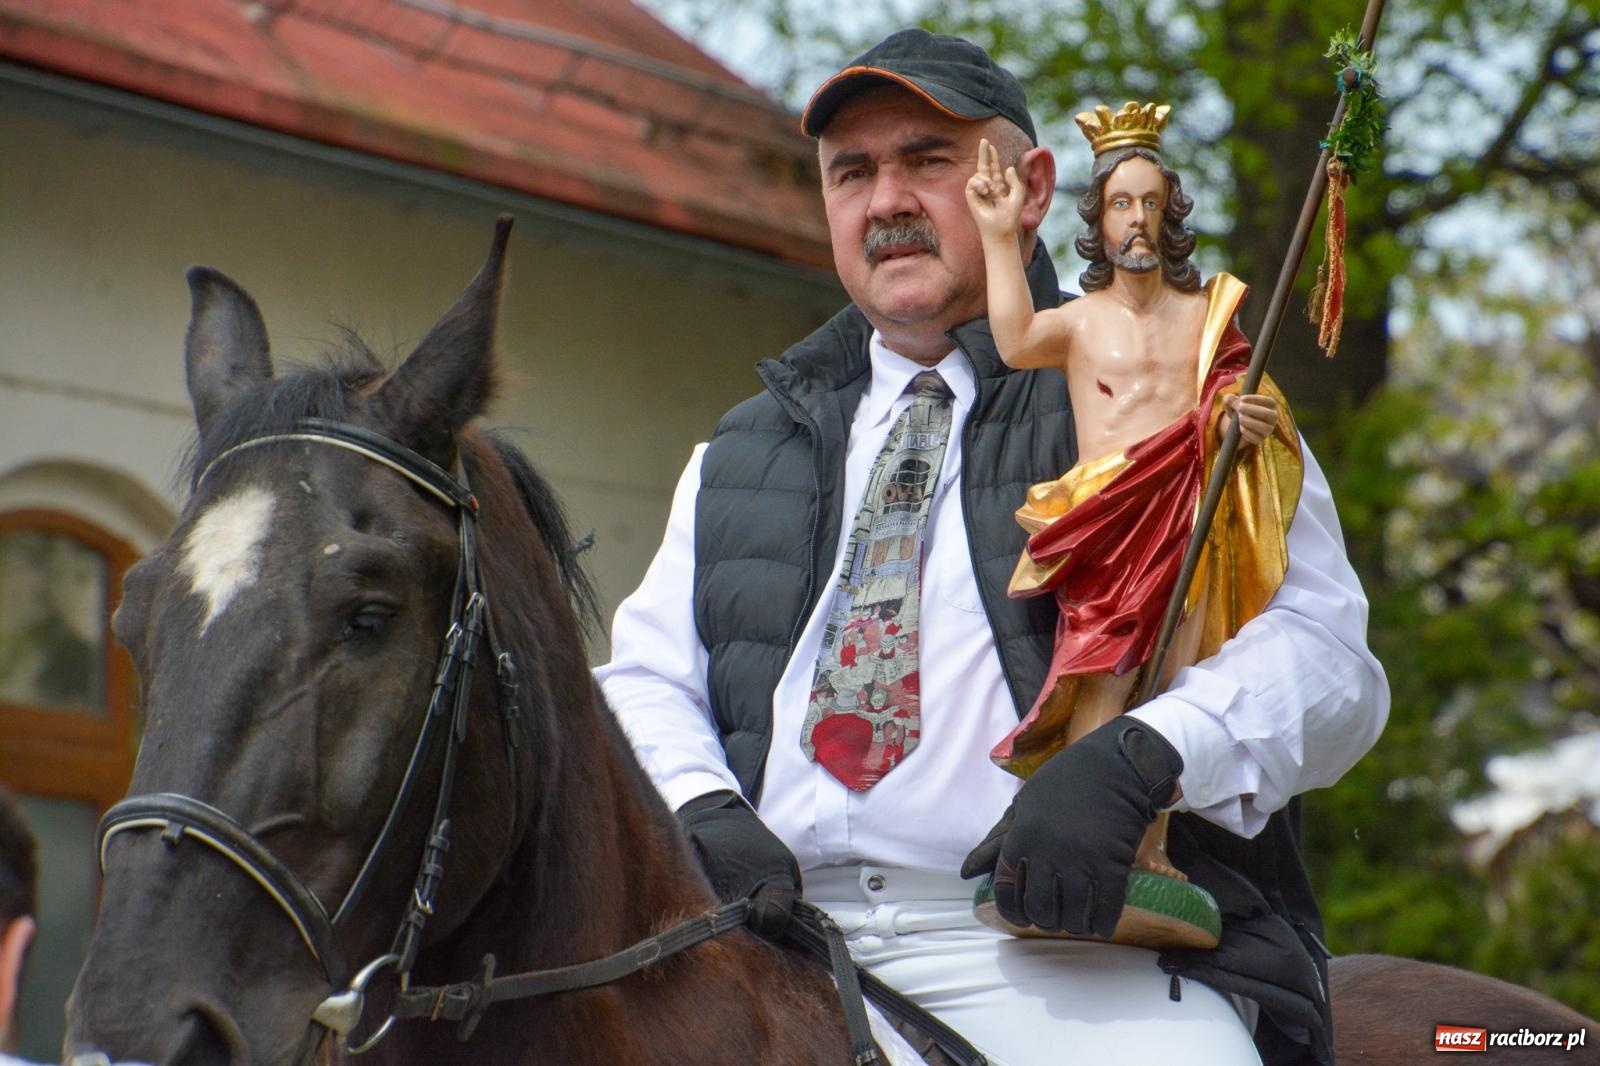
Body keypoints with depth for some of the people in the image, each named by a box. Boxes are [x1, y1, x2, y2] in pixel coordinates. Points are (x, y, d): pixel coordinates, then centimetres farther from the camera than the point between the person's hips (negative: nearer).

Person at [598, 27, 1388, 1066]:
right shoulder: (744, 454, 28)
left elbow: (1325, 654, 0)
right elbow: (646, 678, 19)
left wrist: (1135, 761, -19)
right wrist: (702, 814, -4)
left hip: (1061, 950, -3)